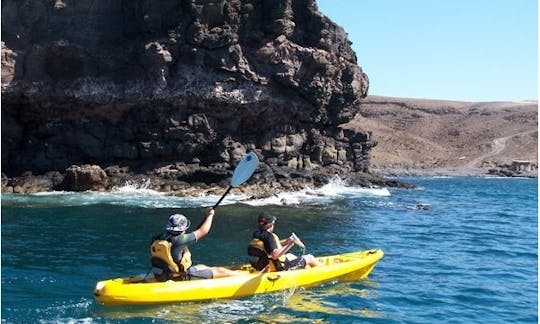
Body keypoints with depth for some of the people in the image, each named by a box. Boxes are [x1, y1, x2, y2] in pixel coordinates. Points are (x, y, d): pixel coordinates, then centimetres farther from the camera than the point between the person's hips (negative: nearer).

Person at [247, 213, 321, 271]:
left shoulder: (256, 235, 4)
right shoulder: (268, 237, -24)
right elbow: (274, 255, -35)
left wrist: (287, 240, 8)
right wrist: (289, 245, -33)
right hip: (280, 267, -10)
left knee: (289, 255, 38)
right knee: (309, 258, 4)